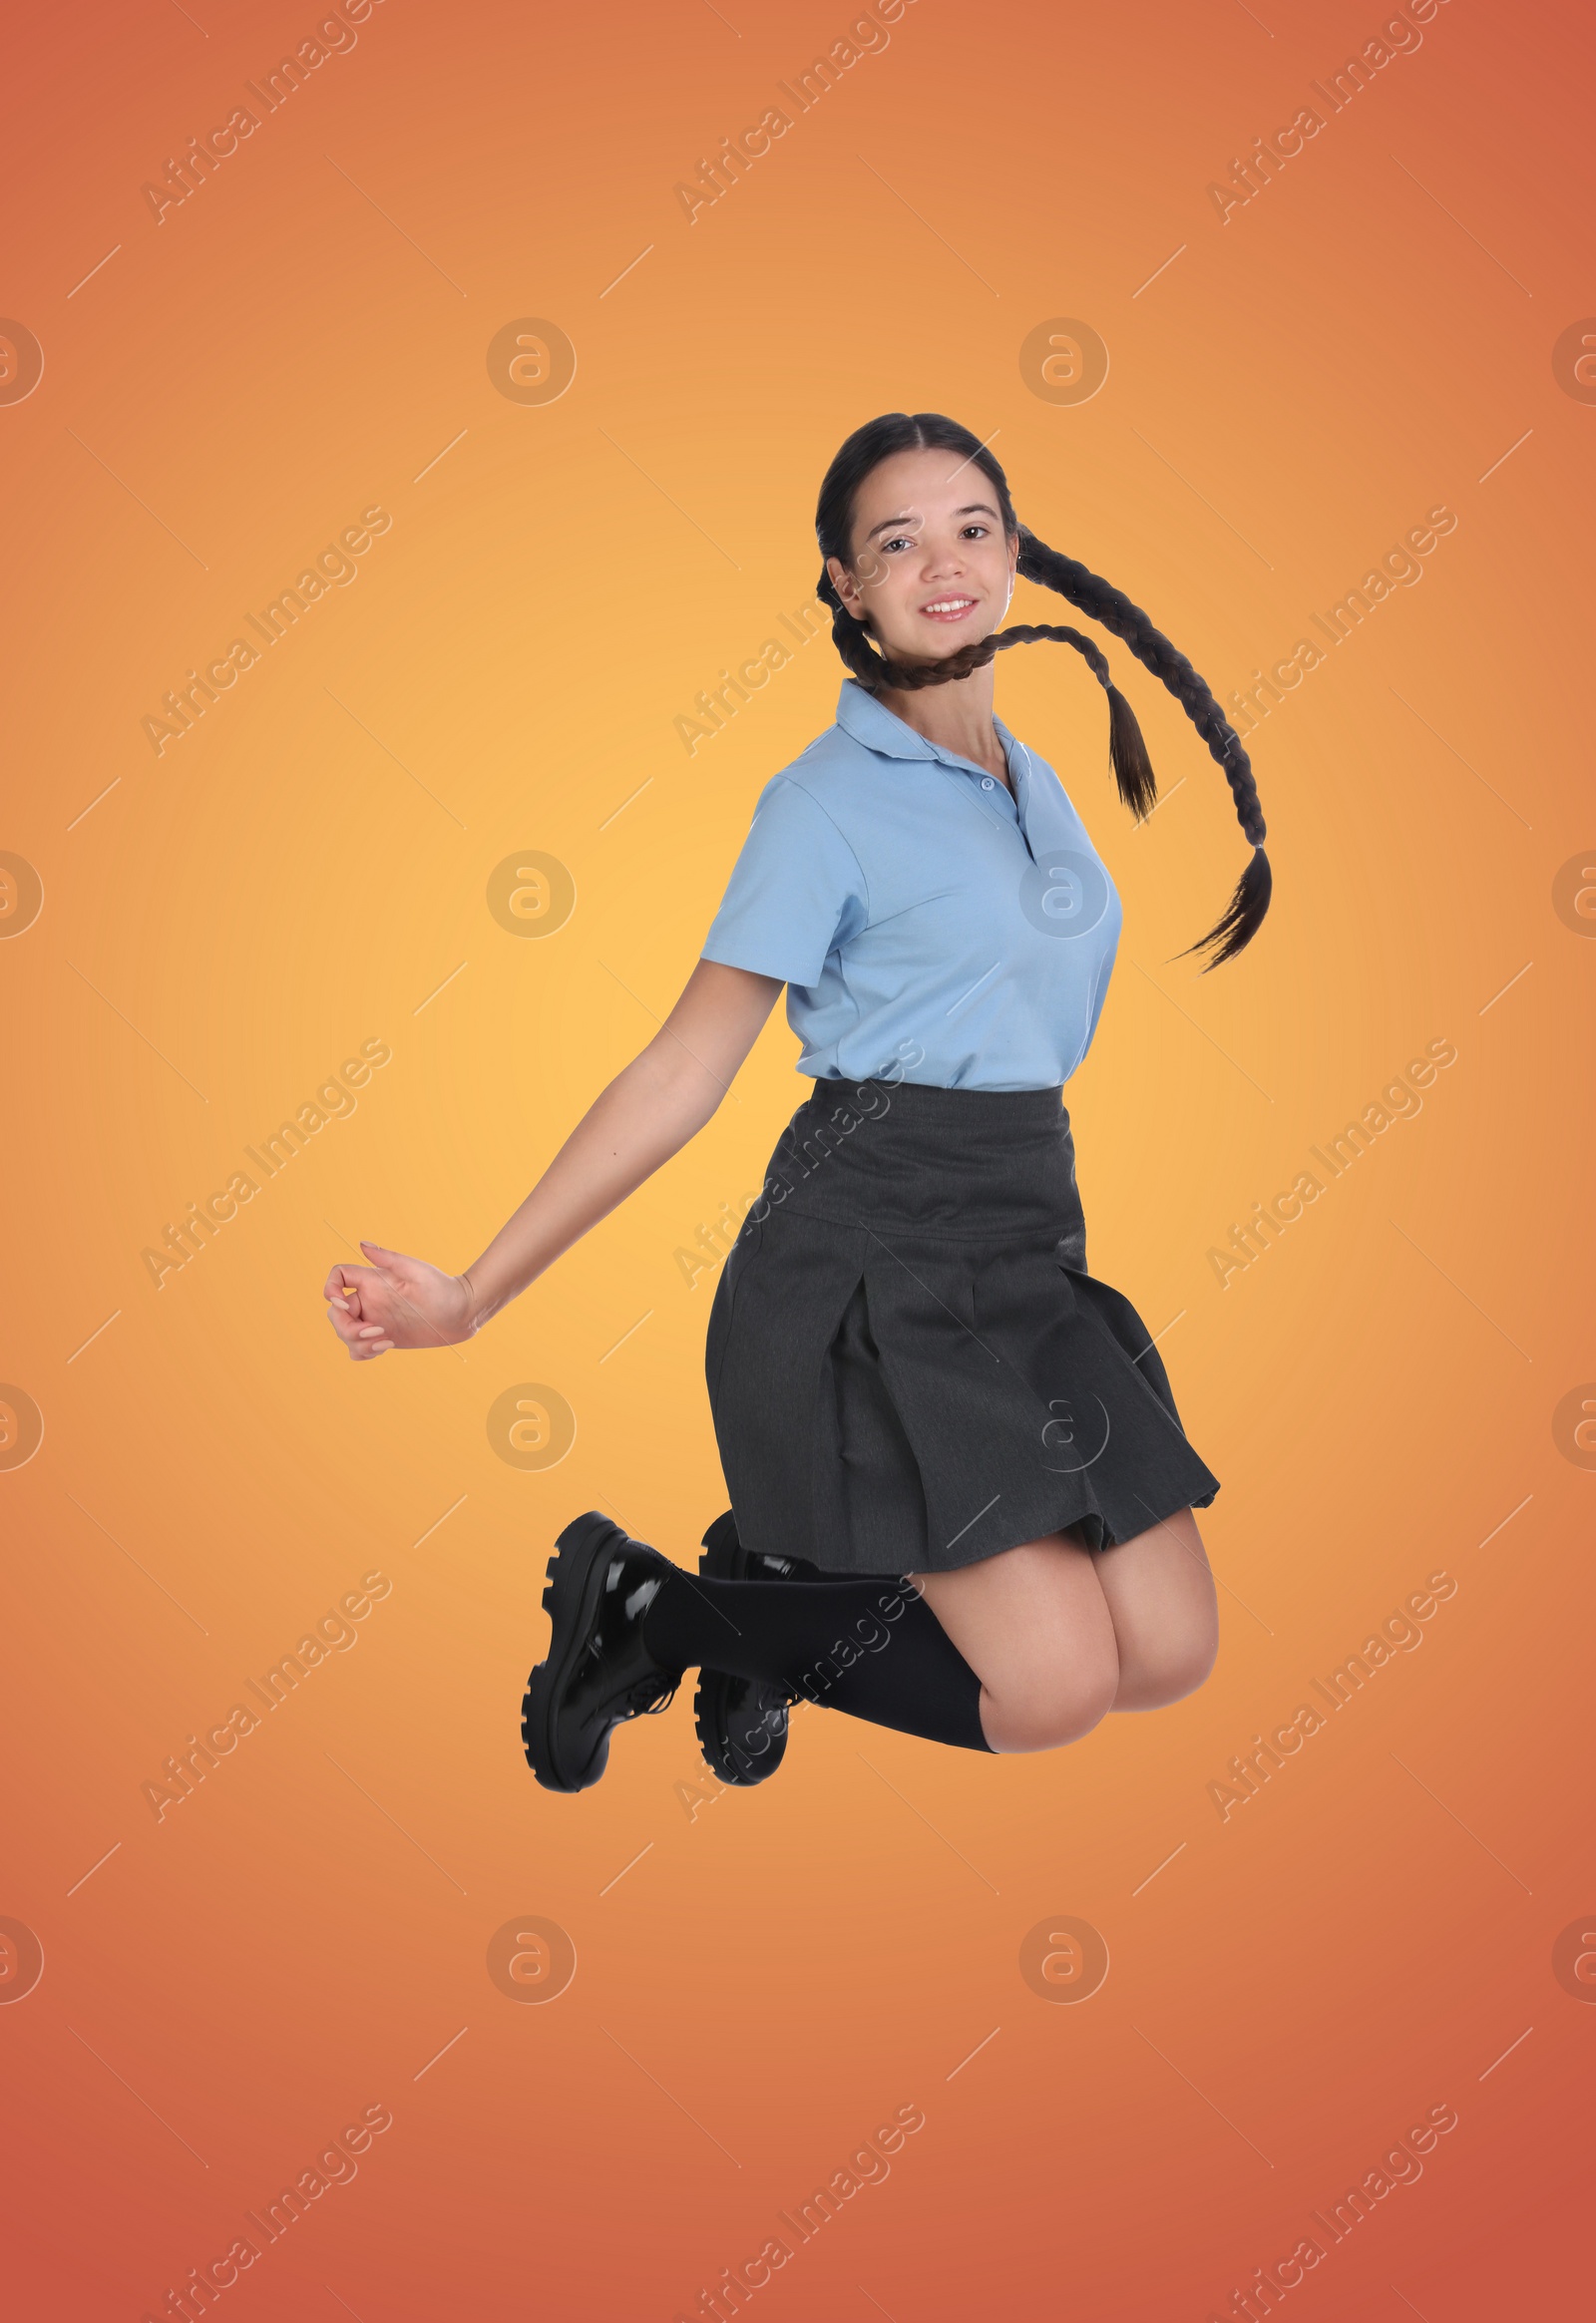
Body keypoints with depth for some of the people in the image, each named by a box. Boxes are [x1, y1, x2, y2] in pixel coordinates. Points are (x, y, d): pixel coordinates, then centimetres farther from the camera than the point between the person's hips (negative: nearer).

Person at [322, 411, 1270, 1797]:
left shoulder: (1035, 776, 15)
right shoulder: (827, 801, -6)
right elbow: (684, 1074, -7)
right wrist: (475, 1292, -10)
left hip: (1025, 1253, 8)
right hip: (875, 1263, -7)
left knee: (1173, 1654, -3)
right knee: (1052, 1691, -16)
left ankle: (788, 1599, 15)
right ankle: (656, 1608, 3)